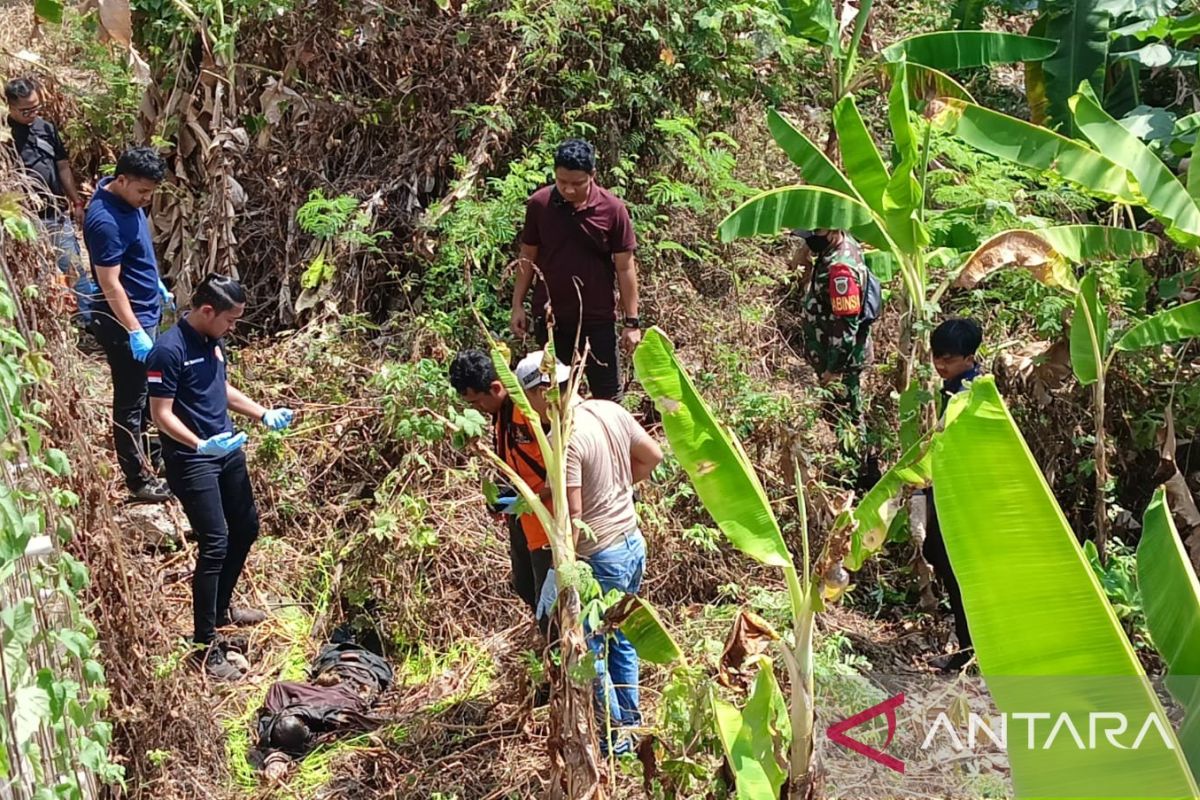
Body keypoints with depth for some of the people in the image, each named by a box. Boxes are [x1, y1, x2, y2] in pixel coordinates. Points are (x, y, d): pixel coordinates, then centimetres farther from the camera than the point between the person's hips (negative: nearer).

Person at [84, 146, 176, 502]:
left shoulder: (128, 200, 2)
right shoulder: (105, 221, -27)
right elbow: (110, 285, -26)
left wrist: (158, 285, 28)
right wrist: (135, 332, -27)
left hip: (146, 313, 10)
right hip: (125, 322, -10)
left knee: (147, 395, 22)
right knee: (131, 403, 1)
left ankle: (149, 463, 37)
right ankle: (139, 481, 11)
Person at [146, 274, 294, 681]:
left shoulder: (212, 341, 6)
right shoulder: (169, 351, -20)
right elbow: (161, 415, -21)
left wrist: (263, 414, 13)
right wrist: (200, 444, -34)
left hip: (228, 448, 9)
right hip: (191, 460, -9)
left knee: (246, 527, 18)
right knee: (215, 544, -11)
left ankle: (221, 607, 38)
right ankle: (205, 646, -2)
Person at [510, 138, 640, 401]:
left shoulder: (612, 209, -10)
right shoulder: (539, 204, -5)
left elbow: (625, 268, -5)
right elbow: (527, 257, 6)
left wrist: (631, 322, -5)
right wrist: (518, 305, 3)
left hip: (597, 319, -2)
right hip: (550, 318, 2)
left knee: (608, 397, 5)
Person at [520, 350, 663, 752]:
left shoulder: (563, 439, -24)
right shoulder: (612, 411, 0)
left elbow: (572, 516, -24)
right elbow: (653, 456, 13)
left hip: (599, 558, -8)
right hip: (633, 543, 8)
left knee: (588, 650, 9)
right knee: (620, 639, 23)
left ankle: (614, 737, 19)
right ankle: (631, 722, 35)